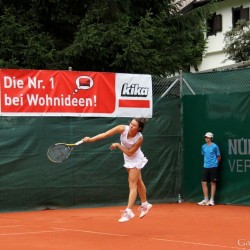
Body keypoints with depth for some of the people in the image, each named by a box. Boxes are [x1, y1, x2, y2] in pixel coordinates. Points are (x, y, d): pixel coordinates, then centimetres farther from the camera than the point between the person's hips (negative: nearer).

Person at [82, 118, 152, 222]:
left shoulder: (139, 138, -32)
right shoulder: (123, 129, -25)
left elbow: (129, 152, -27)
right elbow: (105, 134, -31)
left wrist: (118, 145, -26)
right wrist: (91, 139, -38)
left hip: (136, 160, -5)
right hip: (128, 159, 5)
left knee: (132, 184, -9)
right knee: (138, 182, 20)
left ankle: (129, 211, -10)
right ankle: (145, 204, 37)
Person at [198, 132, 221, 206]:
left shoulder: (215, 146, -7)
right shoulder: (203, 146, 7)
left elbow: (219, 157, 2)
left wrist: (215, 163, 8)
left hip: (213, 167, -5)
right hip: (205, 167, 5)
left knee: (213, 183, 2)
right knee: (204, 183, 2)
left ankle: (212, 200, 7)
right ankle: (206, 199, 11)